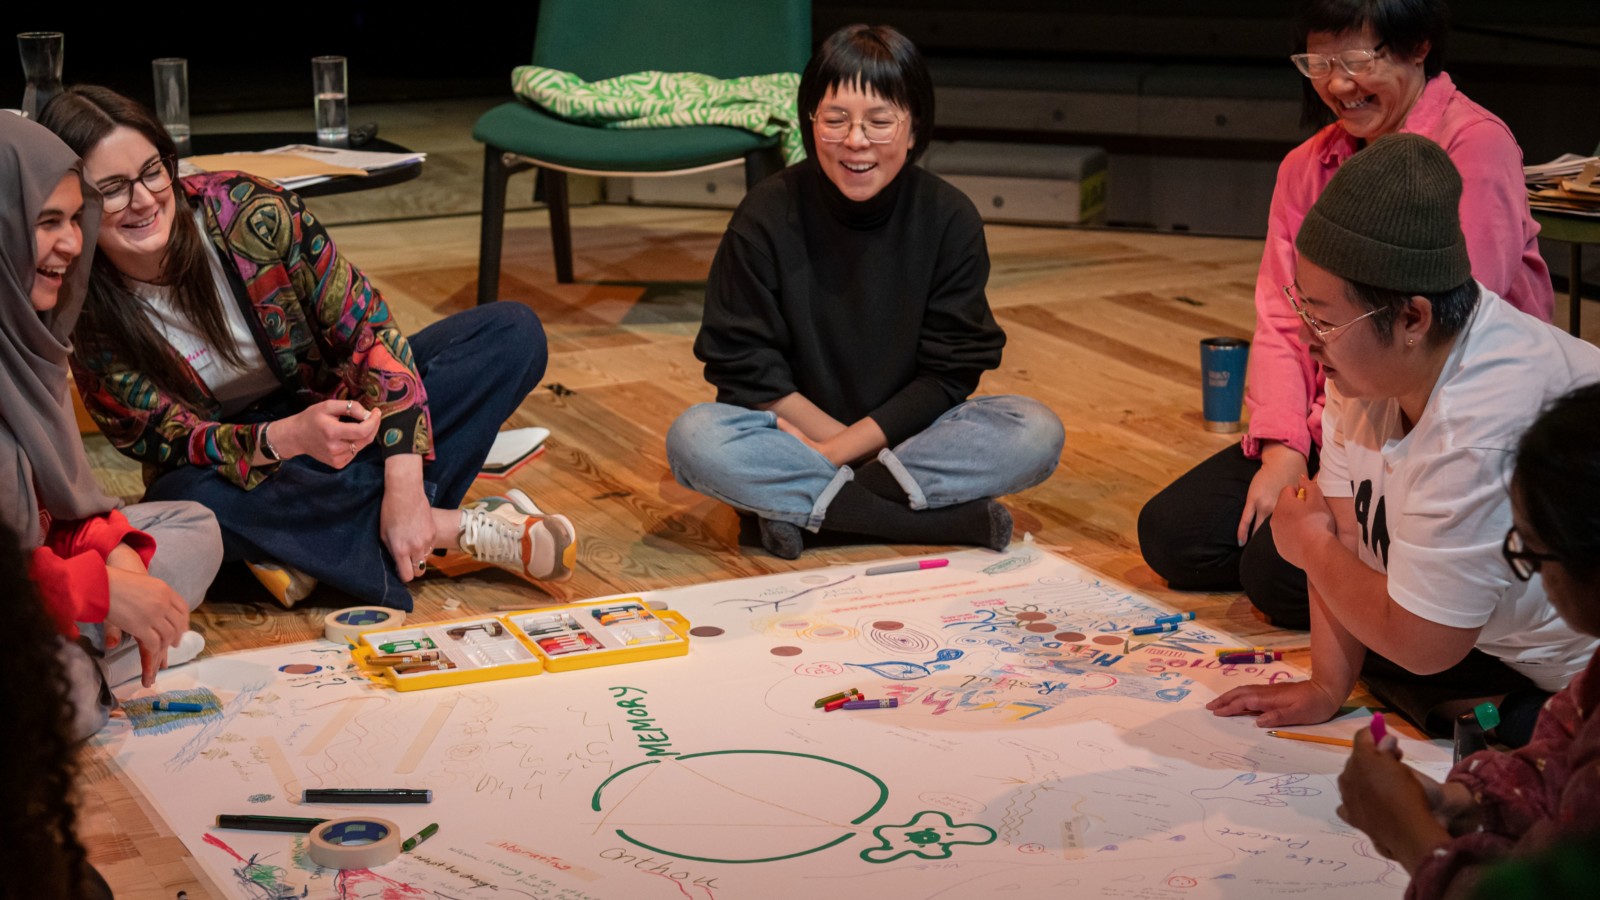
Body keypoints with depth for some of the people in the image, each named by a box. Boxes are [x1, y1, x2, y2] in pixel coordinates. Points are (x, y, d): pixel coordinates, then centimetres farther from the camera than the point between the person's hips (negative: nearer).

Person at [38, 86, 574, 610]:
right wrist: (285, 439, -41)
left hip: (333, 399, 2)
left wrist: (403, 484, -28)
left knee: (514, 334, -17)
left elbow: (366, 323, -19)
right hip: (227, 466, -1)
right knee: (187, 500, -39)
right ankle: (464, 529, -26)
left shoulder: (245, 209, -21)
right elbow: (169, 440, -19)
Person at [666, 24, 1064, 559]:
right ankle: (953, 519, -28)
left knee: (1037, 434, -24)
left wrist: (838, 450, -18)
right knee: (692, 440, -31)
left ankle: (802, 505, -23)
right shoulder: (768, 217, -10)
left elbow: (948, 372, -8)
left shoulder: (950, 220, -8)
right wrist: (849, 446, -15)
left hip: (905, 429, 1)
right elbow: (743, 364, -9)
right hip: (797, 430, -1)